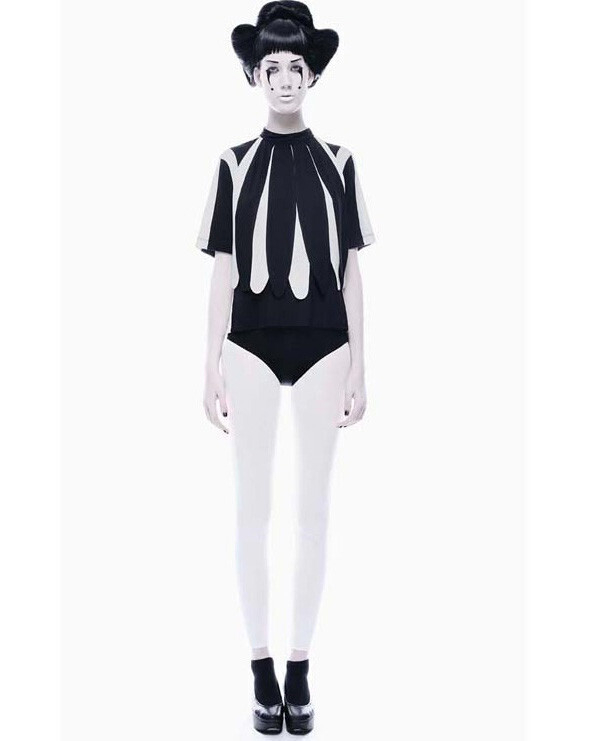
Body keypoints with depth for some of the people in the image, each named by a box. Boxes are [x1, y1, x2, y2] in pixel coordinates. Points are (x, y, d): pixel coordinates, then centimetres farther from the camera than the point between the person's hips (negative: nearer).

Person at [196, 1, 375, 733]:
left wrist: (358, 369, 3)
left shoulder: (338, 163, 6)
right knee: (252, 508, 3)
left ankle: (300, 668, 17)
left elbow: (351, 272, 6)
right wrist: (211, 369, 0)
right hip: (253, 342, -1)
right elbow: (222, 272, 3)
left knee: (313, 509, 5)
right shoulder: (235, 163, 3)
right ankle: (262, 669, 16)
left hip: (321, 344, 1)